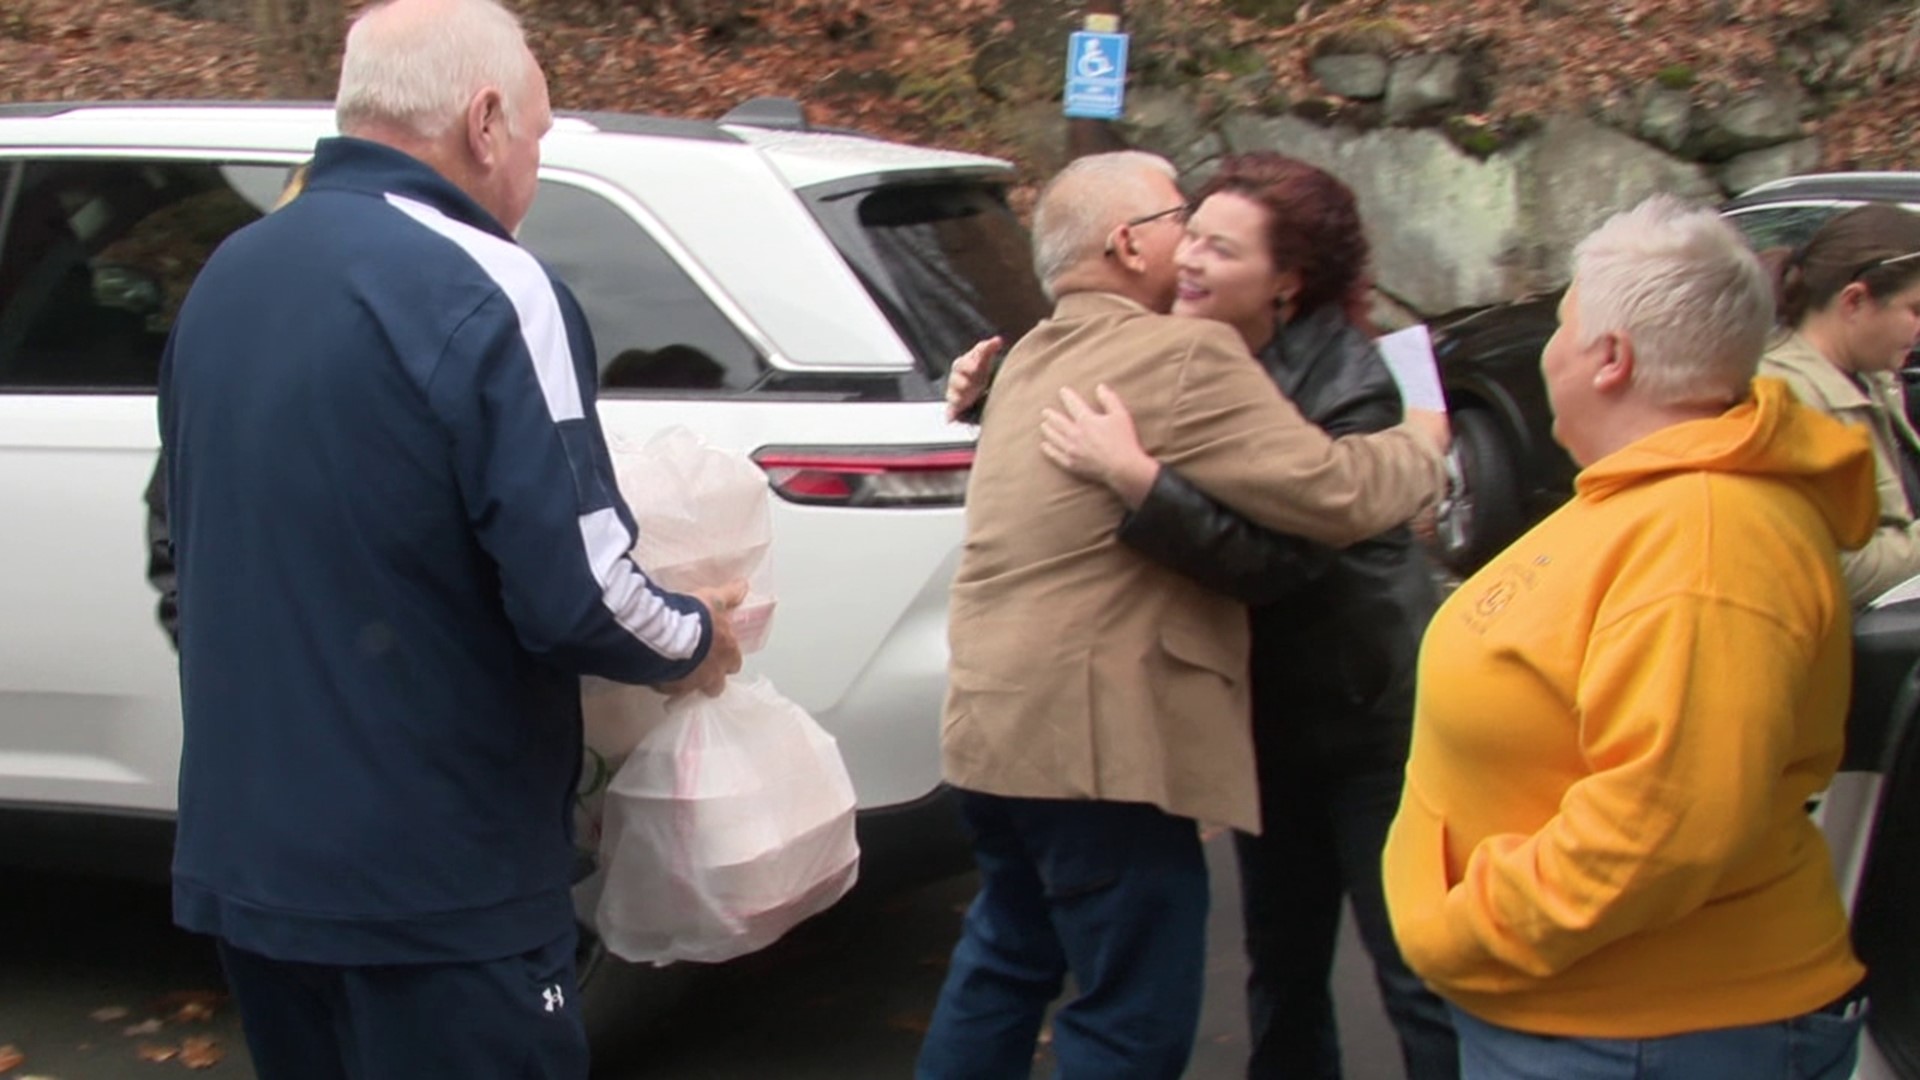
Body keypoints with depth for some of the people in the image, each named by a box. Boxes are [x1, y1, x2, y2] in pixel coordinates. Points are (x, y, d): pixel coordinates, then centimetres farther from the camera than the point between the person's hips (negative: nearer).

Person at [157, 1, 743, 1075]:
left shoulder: (228, 275, 7)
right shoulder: (483, 291, -18)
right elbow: (575, 596, -22)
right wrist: (697, 639, -2)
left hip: (243, 858, 8)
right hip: (435, 888, -7)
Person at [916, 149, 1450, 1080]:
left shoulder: (1033, 359, 15)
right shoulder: (1183, 357, -15)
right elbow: (1332, 495, -18)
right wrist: (1424, 444, 0)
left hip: (995, 717, 10)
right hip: (1096, 735, -10)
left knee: (1005, 962, 23)